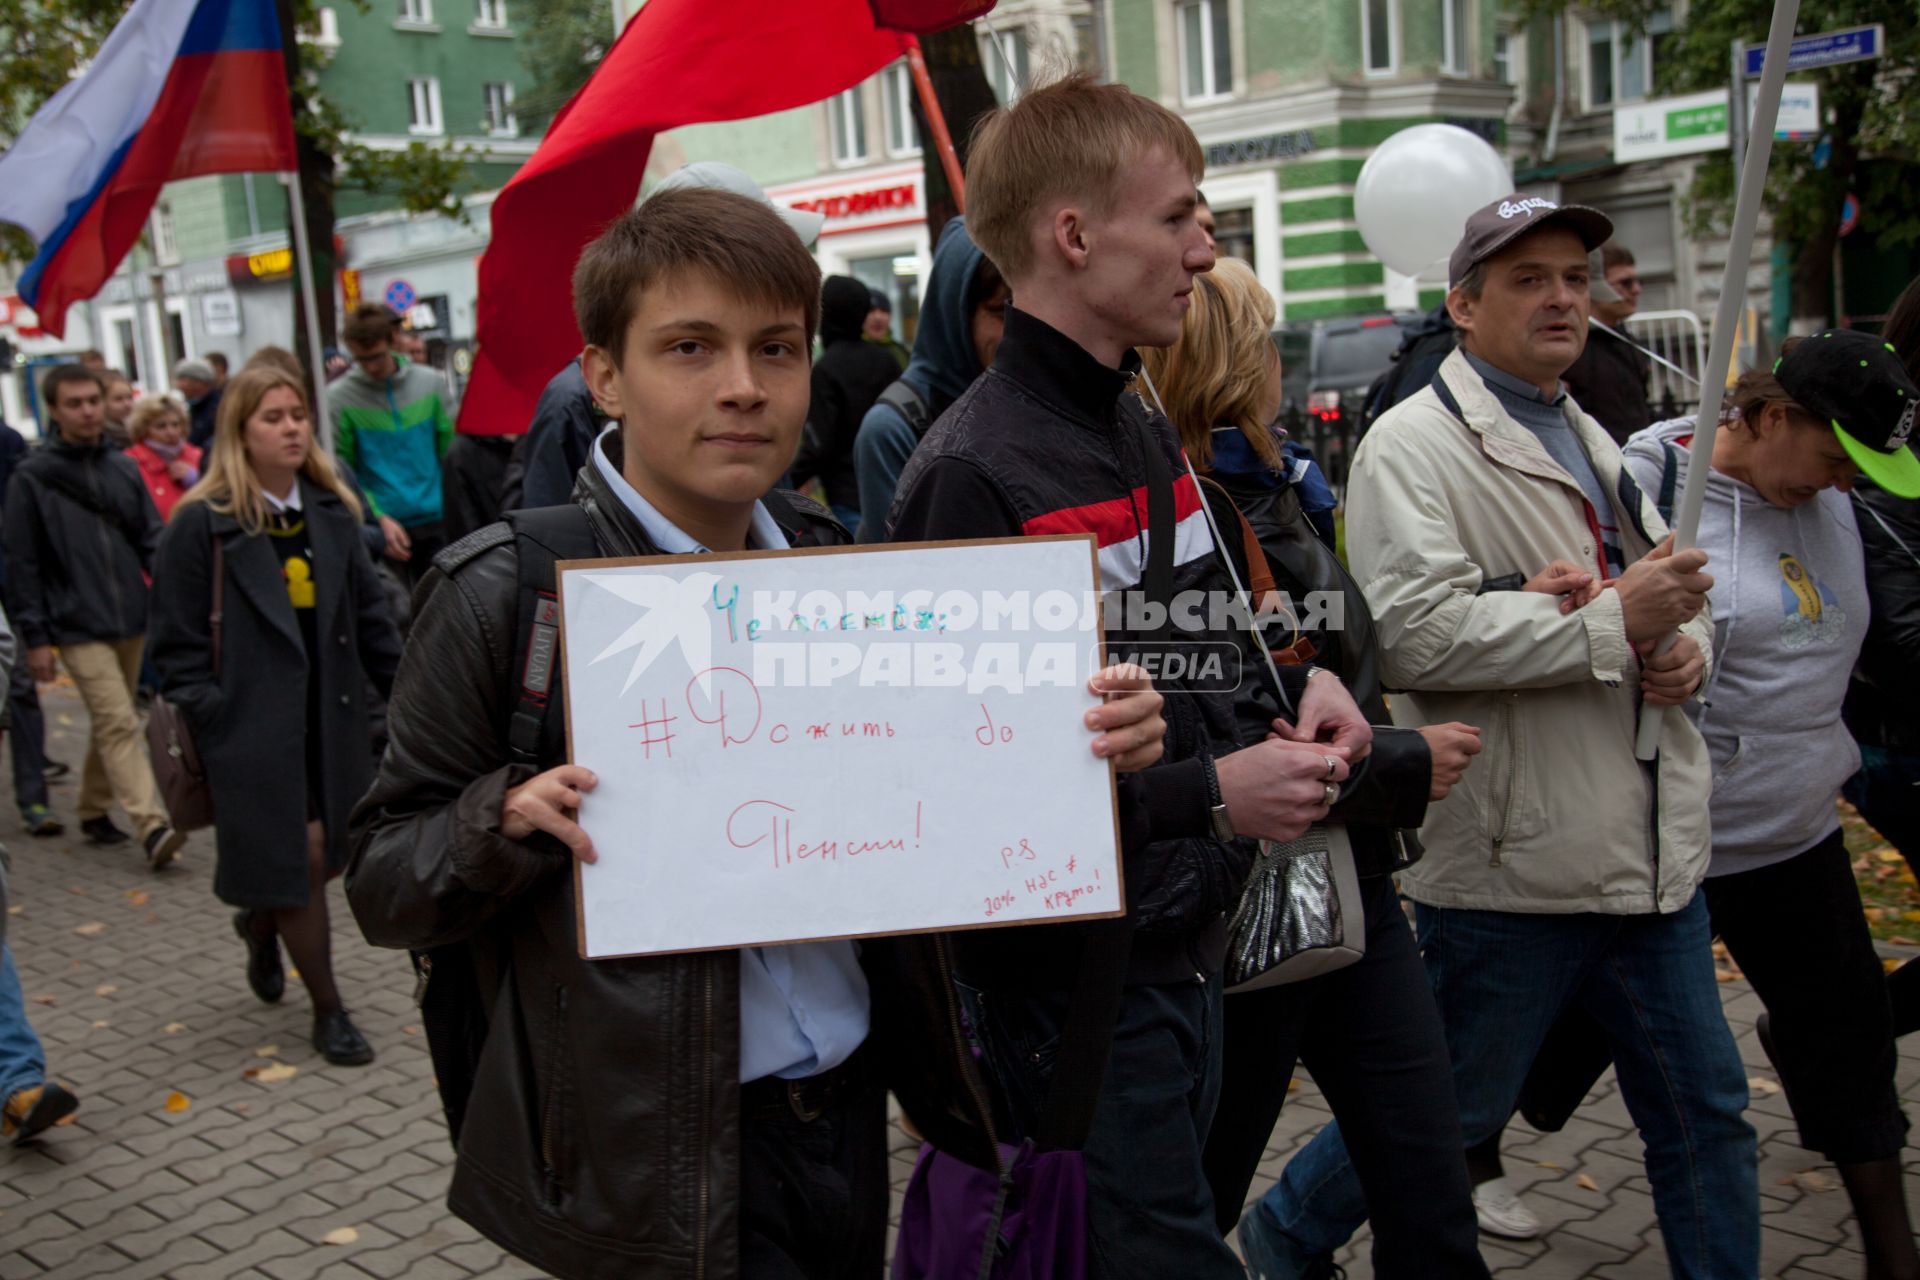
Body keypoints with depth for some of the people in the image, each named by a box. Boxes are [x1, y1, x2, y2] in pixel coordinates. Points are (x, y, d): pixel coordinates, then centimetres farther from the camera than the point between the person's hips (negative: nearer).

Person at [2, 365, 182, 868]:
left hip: (131, 622, 5)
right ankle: (152, 827, -17)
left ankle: (95, 809, 31)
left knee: (108, 723, 16)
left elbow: (152, 540, 11)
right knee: (118, 724, -12)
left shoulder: (124, 469, 10)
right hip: (78, 627, -5)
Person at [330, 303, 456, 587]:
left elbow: (450, 449, 5)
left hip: (435, 522, 2)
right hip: (378, 527, -2)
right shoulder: (341, 398, -5)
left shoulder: (429, 383, 2)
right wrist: (380, 518, -15)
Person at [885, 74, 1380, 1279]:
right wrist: (1204, 794, -24)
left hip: (1188, 952, 8)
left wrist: (1296, 684, 1)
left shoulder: (1147, 431, 9)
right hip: (1072, 986, -8)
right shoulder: (976, 475, -20)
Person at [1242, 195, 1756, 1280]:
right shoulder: (1413, 446, -10)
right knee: (1453, 1110, 9)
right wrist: (1614, 624, -21)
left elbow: (1680, 594, 27)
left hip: (1654, 854, 8)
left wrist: (1688, 647, 2)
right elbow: (1415, 634, -24)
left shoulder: (1595, 445, 18)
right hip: (1513, 861, -7)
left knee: (1706, 1111, 15)